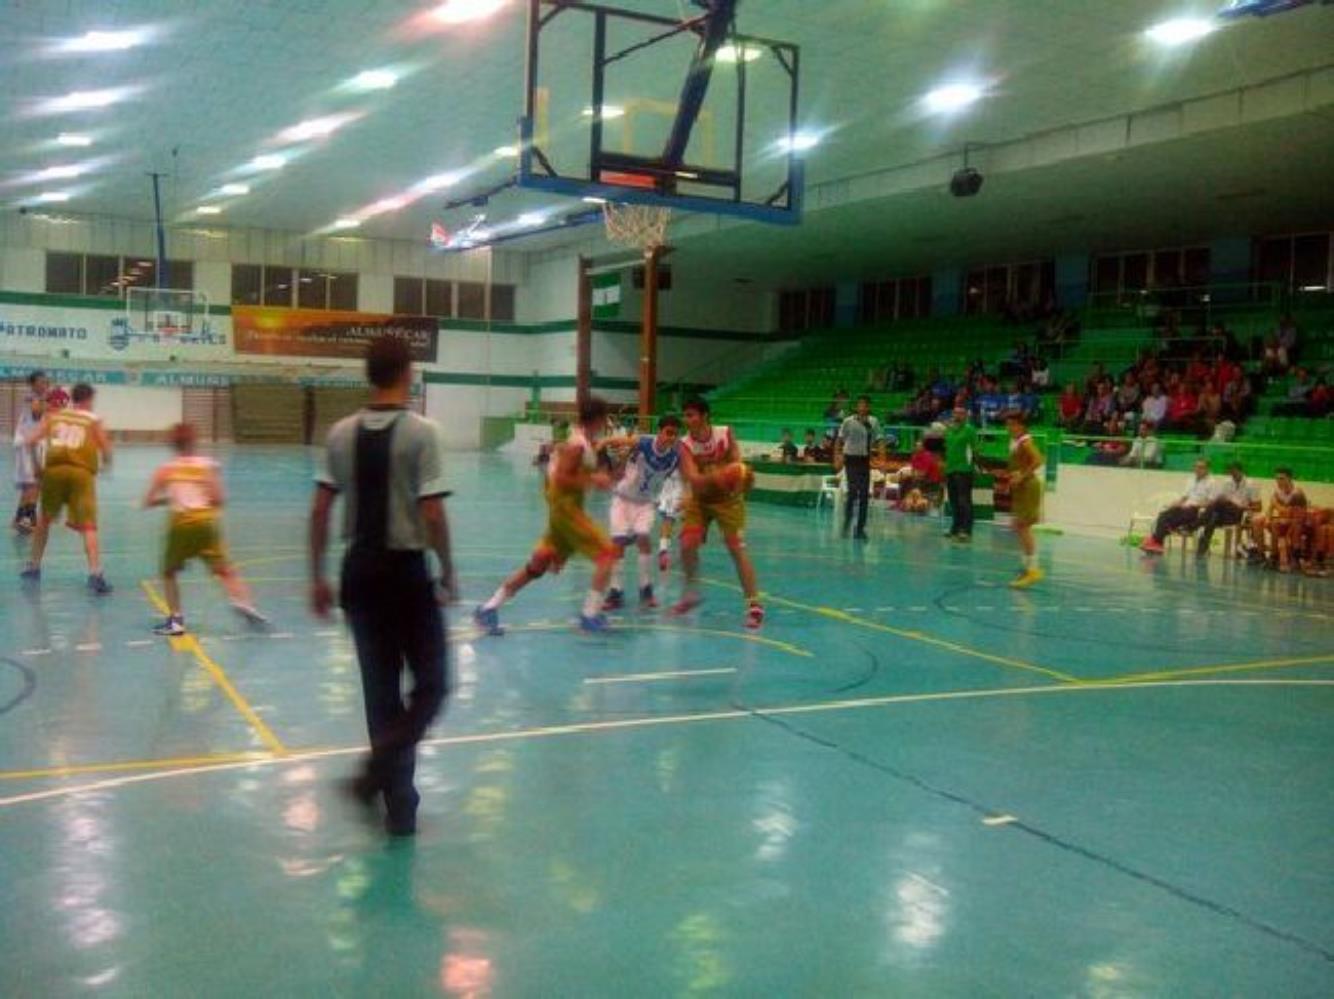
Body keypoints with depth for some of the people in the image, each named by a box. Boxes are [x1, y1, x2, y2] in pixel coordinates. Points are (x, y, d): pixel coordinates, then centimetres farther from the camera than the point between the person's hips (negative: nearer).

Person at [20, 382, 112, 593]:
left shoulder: (53, 415, 15)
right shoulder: (94, 420, 10)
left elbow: (29, 440, 5)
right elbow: (107, 455, 5)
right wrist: (103, 460, 26)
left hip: (53, 469, 3)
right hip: (81, 472, -3)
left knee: (44, 519, 25)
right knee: (88, 526, -7)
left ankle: (34, 567, 34)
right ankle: (95, 574, -22)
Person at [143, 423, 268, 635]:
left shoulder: (165, 469, 11)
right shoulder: (207, 465, 8)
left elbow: (148, 502, 10)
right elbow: (217, 499, -1)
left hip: (180, 524, 1)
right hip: (205, 522, 0)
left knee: (168, 572, 18)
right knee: (225, 569, 2)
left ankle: (175, 619, 9)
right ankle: (242, 601, -23)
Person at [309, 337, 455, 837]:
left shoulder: (341, 433, 2)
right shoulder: (421, 432, -12)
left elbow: (320, 510, 3)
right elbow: (432, 514, -16)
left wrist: (317, 577, 11)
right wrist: (448, 571, -3)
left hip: (360, 569, 5)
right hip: (406, 570, -5)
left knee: (381, 689, 13)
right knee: (431, 684, 11)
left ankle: (399, 804, 20)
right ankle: (379, 772, -6)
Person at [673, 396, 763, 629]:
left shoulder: (725, 434, -14)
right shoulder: (685, 445, -17)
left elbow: (737, 463, -6)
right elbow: (693, 479, -30)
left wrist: (738, 480, -27)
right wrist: (715, 477, -48)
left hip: (727, 497, -1)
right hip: (700, 498, 1)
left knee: (737, 548, -9)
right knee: (687, 545, -8)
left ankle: (754, 604, -4)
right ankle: (691, 593, 18)